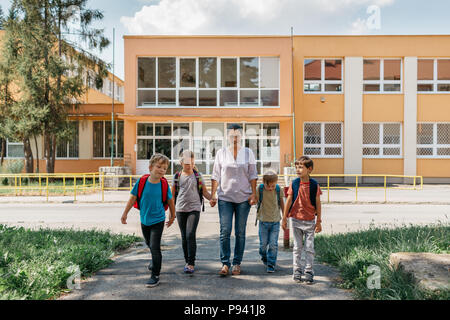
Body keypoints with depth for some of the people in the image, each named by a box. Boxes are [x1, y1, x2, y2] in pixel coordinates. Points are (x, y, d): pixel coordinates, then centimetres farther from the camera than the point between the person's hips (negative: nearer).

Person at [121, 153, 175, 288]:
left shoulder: (164, 184, -15)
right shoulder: (142, 181, -14)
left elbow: (170, 201, 0)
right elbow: (133, 198, -3)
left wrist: (172, 216, 10)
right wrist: (125, 213, -1)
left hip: (158, 220, -3)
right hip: (144, 220, 3)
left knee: (155, 247, -7)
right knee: (149, 244, 24)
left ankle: (155, 276, 6)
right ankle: (155, 260, 54)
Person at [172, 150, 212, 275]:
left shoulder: (198, 175, 4)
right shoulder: (177, 176, 7)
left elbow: (205, 192, 7)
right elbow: (172, 194, 12)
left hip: (194, 208, -2)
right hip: (180, 209, 2)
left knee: (190, 235, -13)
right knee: (184, 237, 7)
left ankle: (191, 264, -9)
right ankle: (187, 261, 21)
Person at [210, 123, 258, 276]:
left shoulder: (248, 153, 6)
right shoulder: (221, 153, 5)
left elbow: (253, 176, 6)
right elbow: (215, 176, 6)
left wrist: (254, 194, -1)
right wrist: (212, 195, 1)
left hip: (243, 198, 1)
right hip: (225, 197, 0)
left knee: (240, 233, 5)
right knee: (225, 231, -5)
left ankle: (237, 263, 16)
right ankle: (225, 263, 6)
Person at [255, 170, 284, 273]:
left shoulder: (278, 189, -5)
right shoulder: (260, 189, -11)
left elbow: (281, 202, 8)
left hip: (275, 222, 0)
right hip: (263, 221, 0)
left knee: (273, 244, -4)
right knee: (263, 243, 7)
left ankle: (271, 264, 8)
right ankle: (263, 256, 38)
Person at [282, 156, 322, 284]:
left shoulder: (314, 185, -6)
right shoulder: (294, 183, -3)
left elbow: (318, 204, -1)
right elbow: (288, 201, 2)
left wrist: (319, 221, -1)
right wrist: (284, 218, 2)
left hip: (310, 221, -1)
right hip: (296, 220, 1)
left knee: (309, 248, 5)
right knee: (297, 247, 9)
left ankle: (308, 272, 15)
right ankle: (297, 271, 20)